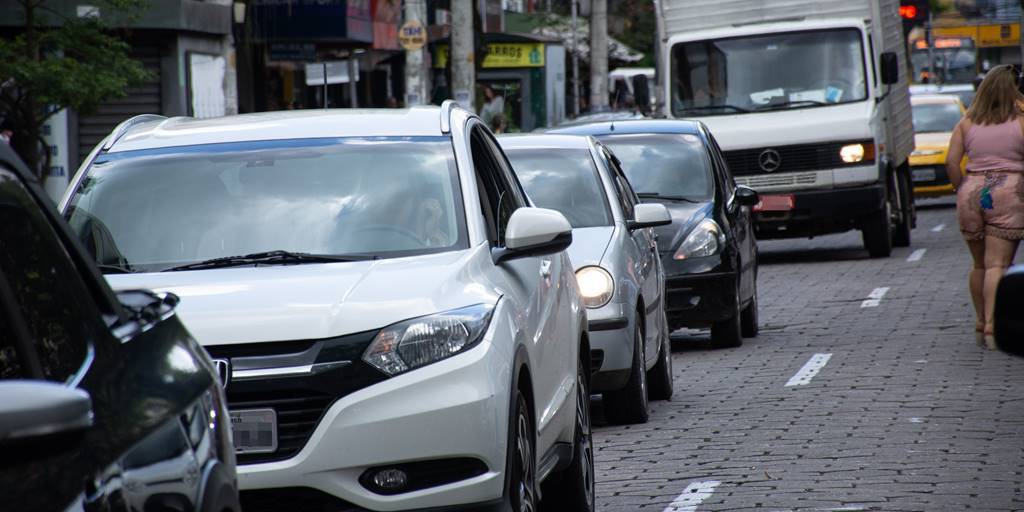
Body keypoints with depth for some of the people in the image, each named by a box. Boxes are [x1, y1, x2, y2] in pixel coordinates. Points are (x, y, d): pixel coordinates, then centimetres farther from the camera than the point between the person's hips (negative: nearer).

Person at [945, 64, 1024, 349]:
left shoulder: (966, 124, 8)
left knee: (979, 264, 17)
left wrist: (961, 191, 9)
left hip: (973, 191, 4)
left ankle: (980, 322, 23)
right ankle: (992, 324, -18)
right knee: (998, 265, -7)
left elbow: (951, 162, -1)